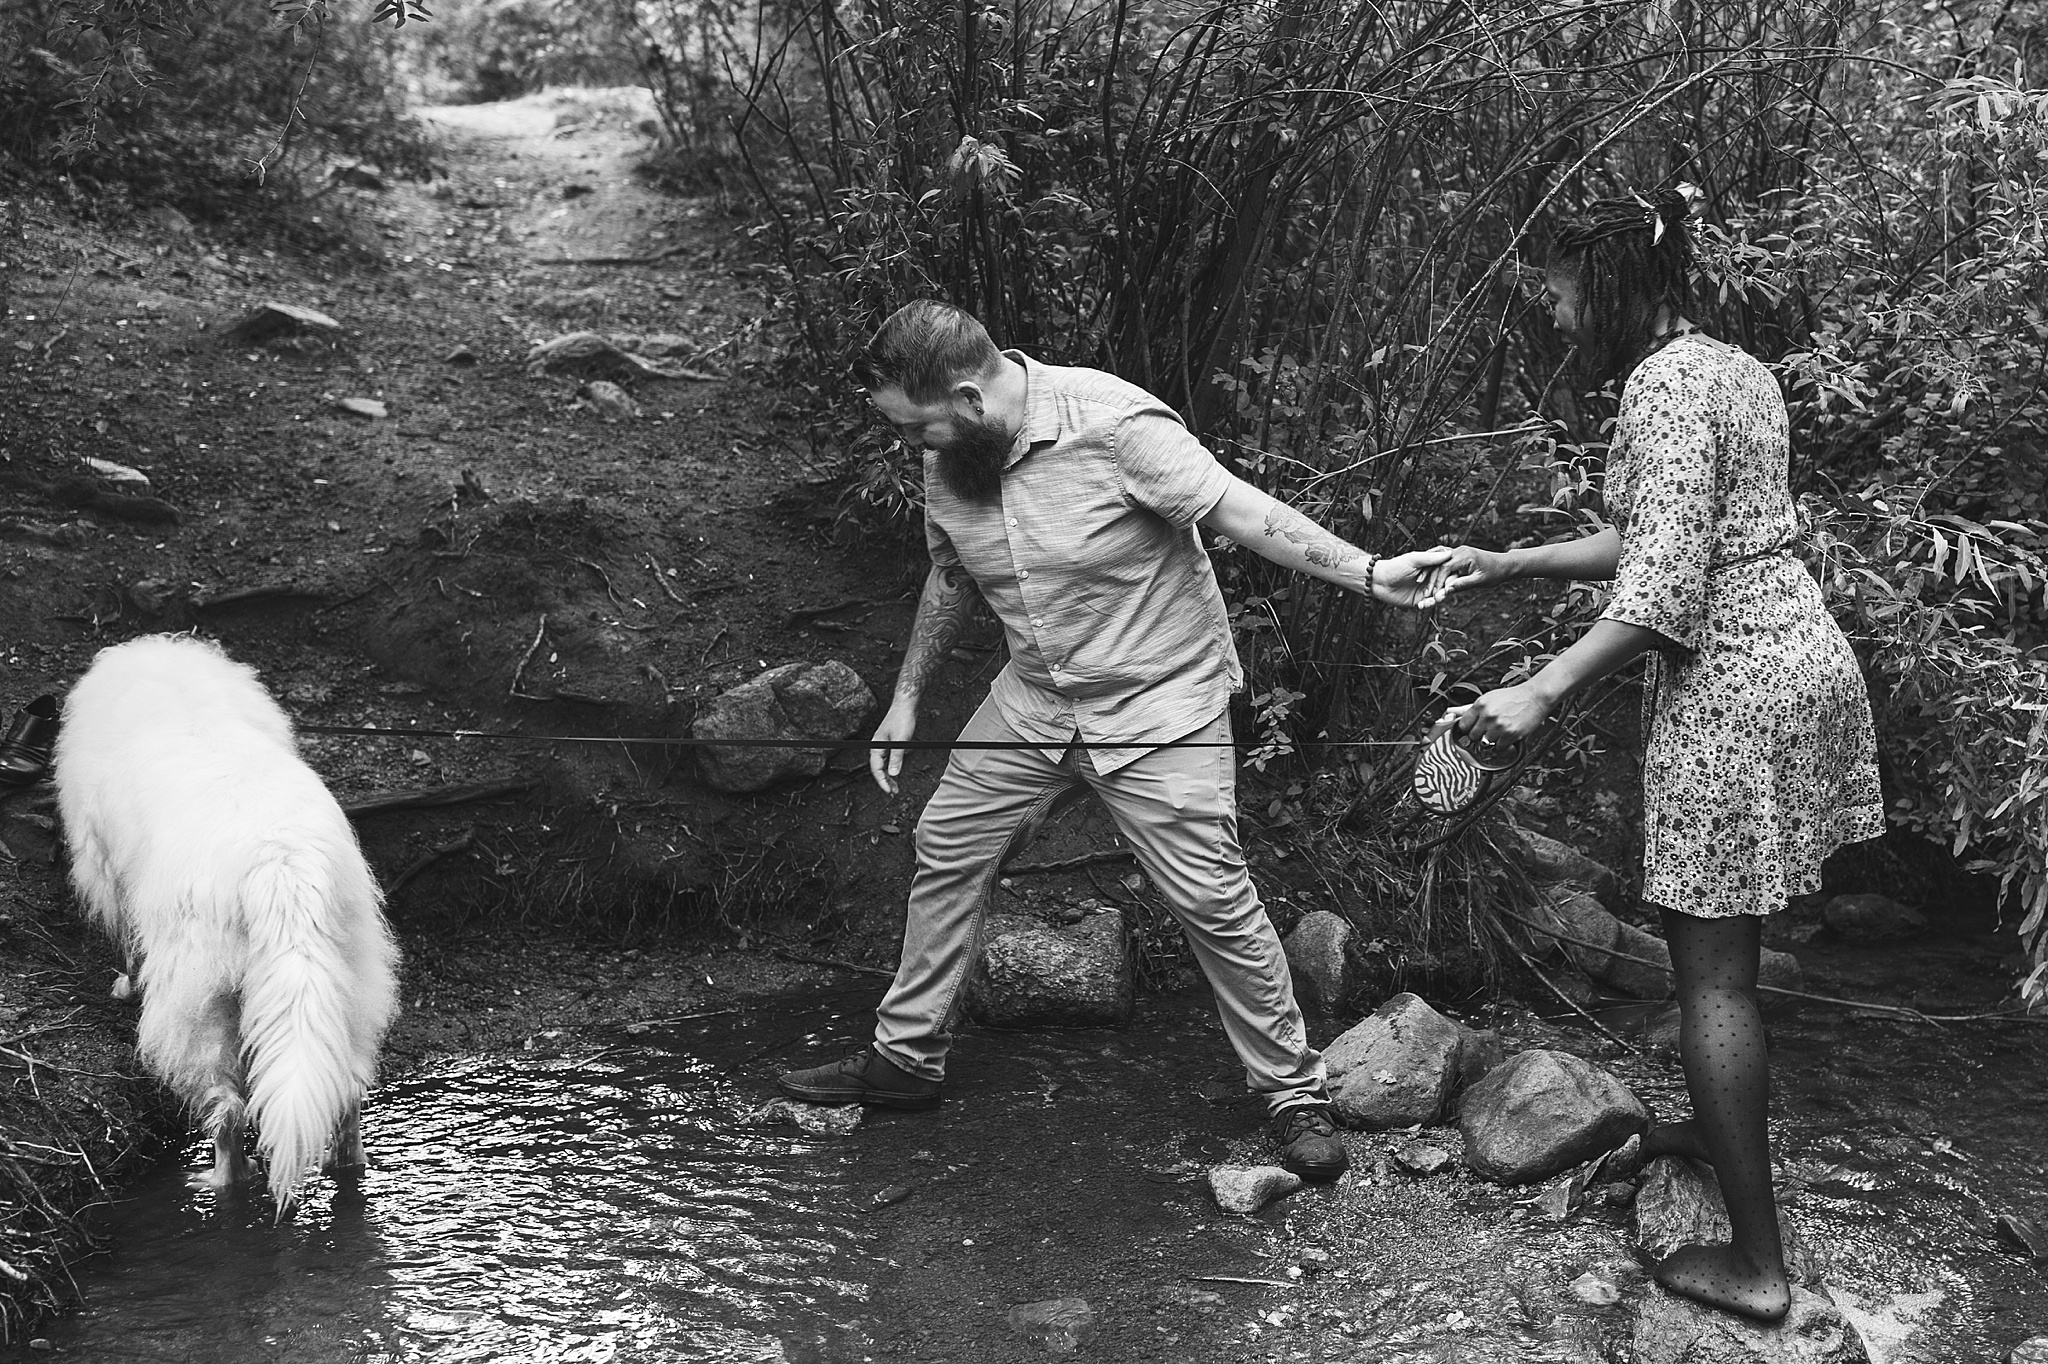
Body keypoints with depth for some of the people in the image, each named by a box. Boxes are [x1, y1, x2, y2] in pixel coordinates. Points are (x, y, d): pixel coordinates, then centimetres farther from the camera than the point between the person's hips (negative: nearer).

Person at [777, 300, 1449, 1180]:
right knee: (945, 853, 10)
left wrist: (1367, 572, -34)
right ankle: (905, 1059, 27)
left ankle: (1294, 1092, 13)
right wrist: (907, 698, 16)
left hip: (1157, 701, -6)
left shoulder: (1116, 424, -25)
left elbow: (1242, 511, -25)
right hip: (1033, 701, 7)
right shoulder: (947, 458, -4)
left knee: (1214, 901, -5)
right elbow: (949, 578, 13)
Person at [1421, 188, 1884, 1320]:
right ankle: (1723, 1124, 41)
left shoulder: (1663, 384, -15)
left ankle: (1755, 1262, 1)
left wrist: (1540, 693, -26)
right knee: (1720, 943, 23)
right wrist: (1503, 566, 21)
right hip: (1799, 657, 10)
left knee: (1710, 967, -4)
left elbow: (1664, 580, -24)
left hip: (1731, 684, -10)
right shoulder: (1729, 366, 16)